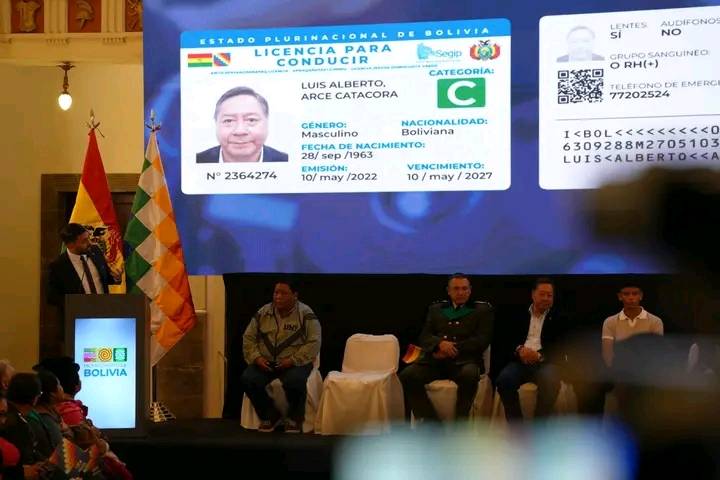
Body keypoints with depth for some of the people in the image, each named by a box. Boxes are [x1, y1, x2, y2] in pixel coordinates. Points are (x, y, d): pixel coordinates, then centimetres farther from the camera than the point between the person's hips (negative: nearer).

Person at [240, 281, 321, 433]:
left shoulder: (305, 314, -5)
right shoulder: (263, 312, 6)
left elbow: (313, 343, -11)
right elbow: (248, 338, 9)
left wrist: (293, 360, -21)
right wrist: (256, 358, -9)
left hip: (295, 362, -4)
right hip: (265, 362, 4)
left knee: (294, 382, -36)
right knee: (247, 379, -25)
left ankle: (294, 418, -6)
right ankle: (269, 415, -2)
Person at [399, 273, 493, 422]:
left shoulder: (483, 309, 15)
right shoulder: (436, 309, 24)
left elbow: (482, 340, 2)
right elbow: (424, 337, 13)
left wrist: (452, 349, -8)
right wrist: (440, 343, -11)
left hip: (464, 360, -3)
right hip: (435, 360, 3)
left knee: (469, 375, -39)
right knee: (407, 375, -26)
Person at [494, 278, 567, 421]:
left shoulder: (558, 319, 14)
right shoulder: (517, 314, 19)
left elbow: (559, 347, 2)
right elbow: (507, 340, 10)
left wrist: (539, 355, -16)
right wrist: (519, 349, -13)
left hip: (545, 362, -1)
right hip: (521, 361, 1)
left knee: (550, 382, -36)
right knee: (503, 380, -31)